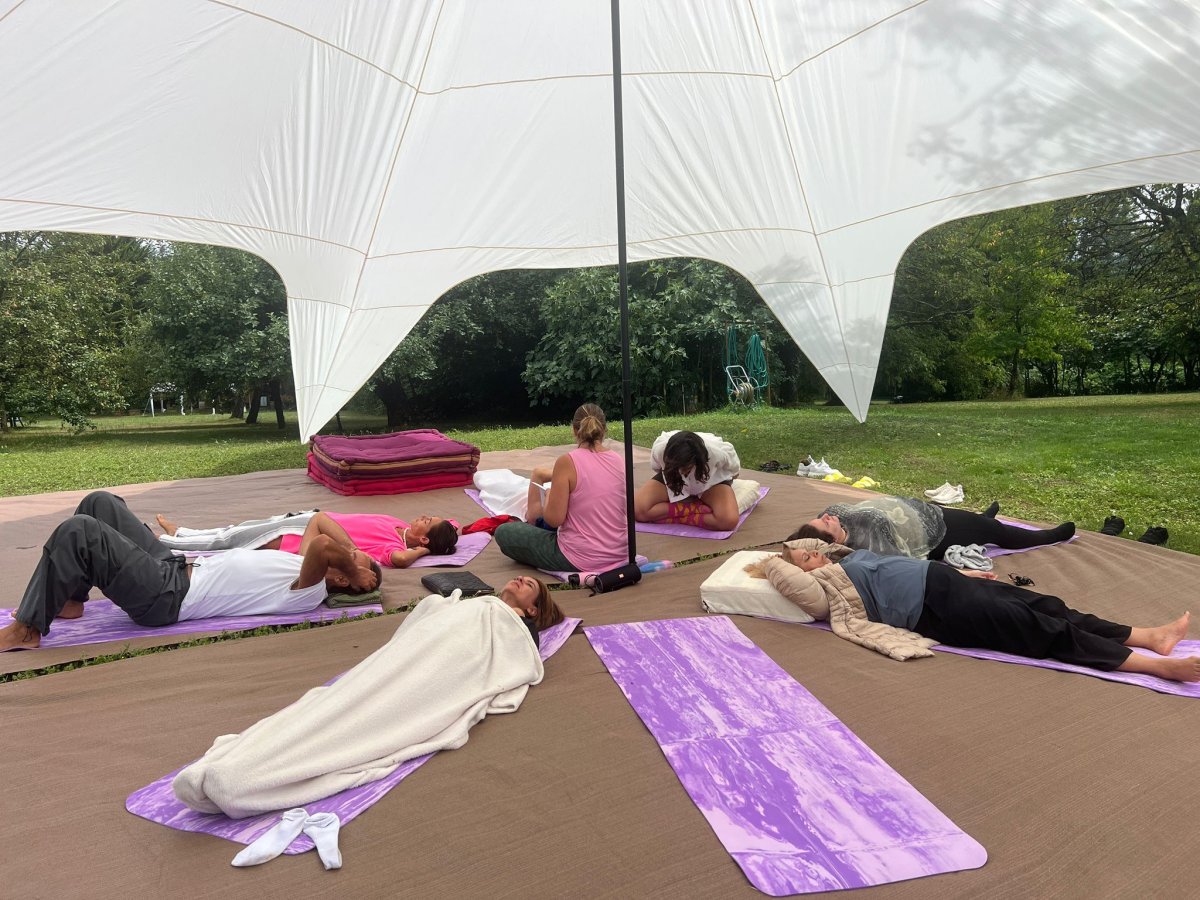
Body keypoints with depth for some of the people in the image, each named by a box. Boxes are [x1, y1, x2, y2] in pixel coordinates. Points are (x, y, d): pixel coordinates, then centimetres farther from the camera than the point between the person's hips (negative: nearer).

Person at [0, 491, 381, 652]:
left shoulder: (310, 593, -21)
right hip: (175, 567, 9)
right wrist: (355, 551, 8)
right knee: (100, 502, 14)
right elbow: (319, 521, 19)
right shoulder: (306, 568, 8)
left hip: (166, 598, -9)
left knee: (77, 531, -20)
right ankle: (68, 600, 21)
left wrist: (357, 572, -24)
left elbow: (322, 544, -41)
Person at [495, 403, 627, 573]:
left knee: (503, 532, 11)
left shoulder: (567, 462, -16)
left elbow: (554, 519, -15)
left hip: (581, 560, -6)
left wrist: (549, 496, 5)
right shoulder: (619, 460, 0)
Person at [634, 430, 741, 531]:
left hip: (710, 481, -2)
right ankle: (699, 507, -13)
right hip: (672, 479, 2)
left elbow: (734, 470, -12)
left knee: (729, 520, -33)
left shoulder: (718, 452, -37)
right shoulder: (659, 449, -33)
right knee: (637, 509, -24)